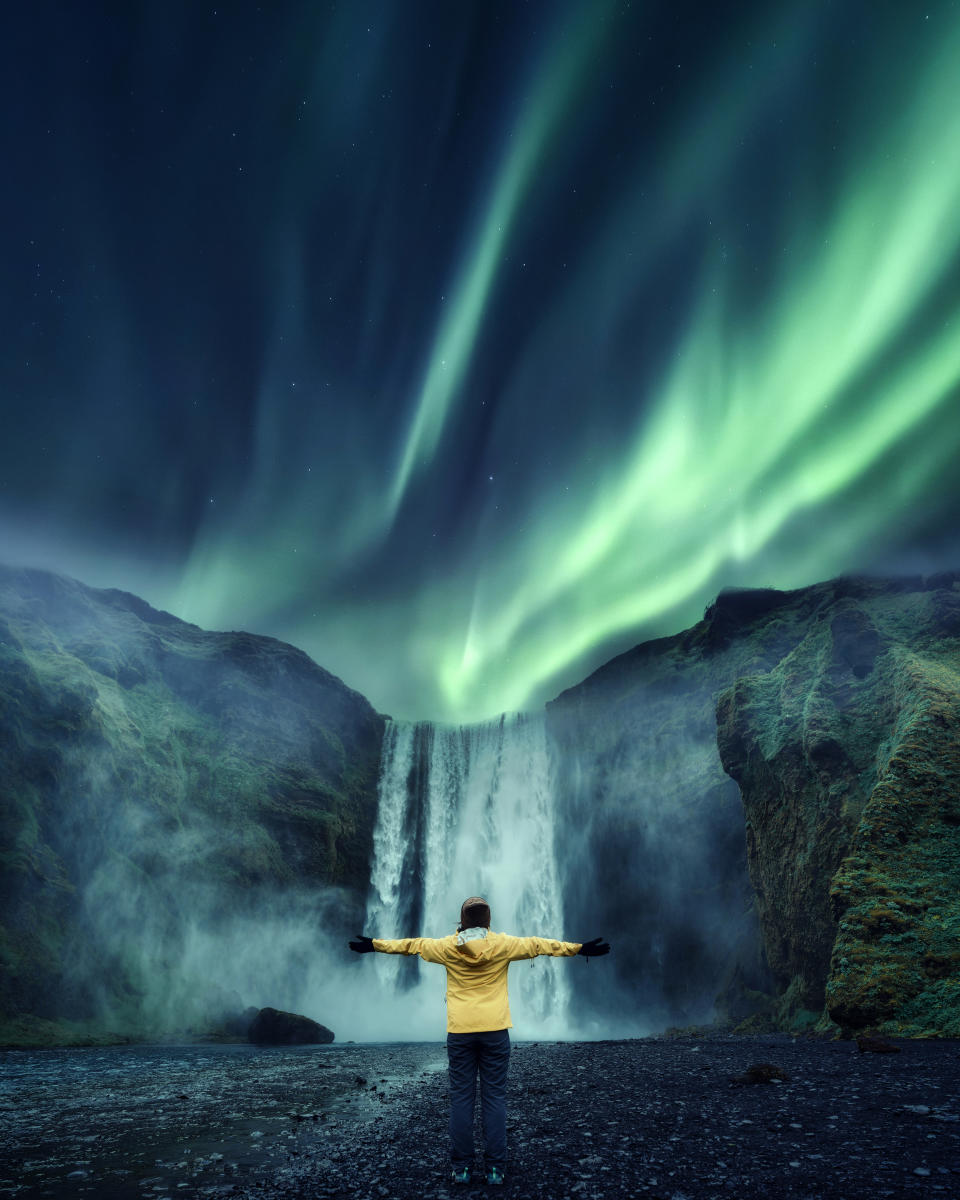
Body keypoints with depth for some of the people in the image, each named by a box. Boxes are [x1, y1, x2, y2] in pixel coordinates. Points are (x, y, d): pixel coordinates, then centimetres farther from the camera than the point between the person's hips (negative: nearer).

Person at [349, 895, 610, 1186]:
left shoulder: (447, 947, -2)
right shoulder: (503, 945, -5)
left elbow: (410, 944, 9)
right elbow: (540, 944, 3)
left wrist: (375, 944, 22)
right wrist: (580, 948, 10)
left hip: (459, 1032, 1)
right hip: (494, 1030, -1)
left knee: (461, 1099, 7)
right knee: (495, 1099, 6)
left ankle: (461, 1168, 11)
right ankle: (495, 1168, 8)